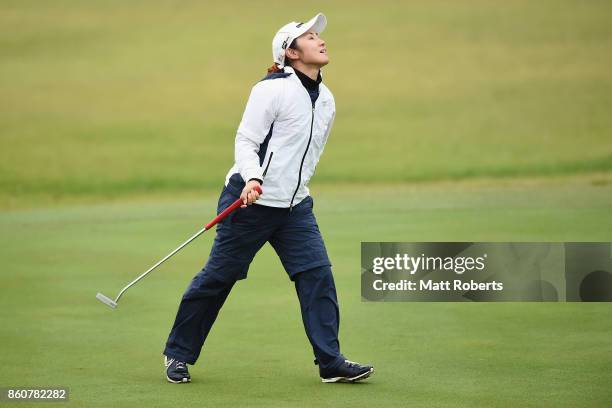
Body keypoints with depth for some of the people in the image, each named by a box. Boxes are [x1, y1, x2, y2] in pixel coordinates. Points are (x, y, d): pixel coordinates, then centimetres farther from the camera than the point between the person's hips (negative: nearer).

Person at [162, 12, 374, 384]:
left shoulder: (326, 100, 10)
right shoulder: (273, 89, -11)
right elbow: (245, 141, -12)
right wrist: (252, 178, -29)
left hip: (294, 206, 6)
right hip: (252, 200, -6)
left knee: (318, 275, -6)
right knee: (218, 277, 1)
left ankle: (331, 363, -2)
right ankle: (178, 354, 16)